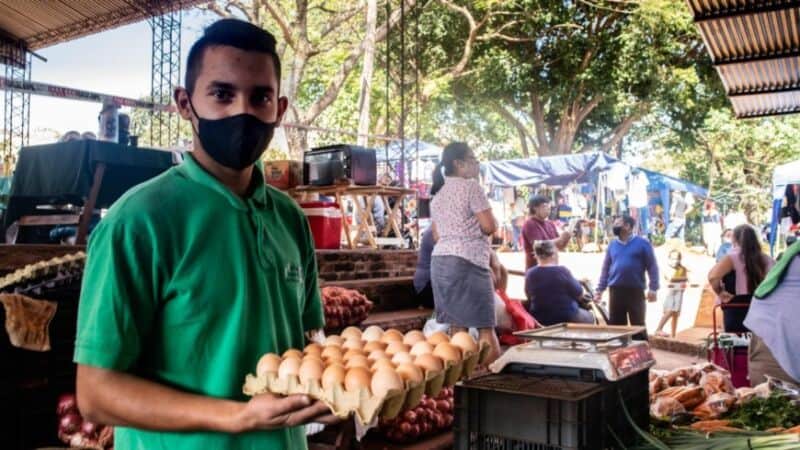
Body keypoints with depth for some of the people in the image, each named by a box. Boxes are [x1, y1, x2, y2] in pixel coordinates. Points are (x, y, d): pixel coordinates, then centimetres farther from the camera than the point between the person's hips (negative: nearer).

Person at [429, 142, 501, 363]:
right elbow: (489, 226, -10)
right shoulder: (470, 186, -7)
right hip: (467, 261, -8)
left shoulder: (437, 193, 17)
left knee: (456, 326, 9)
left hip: (440, 259, 8)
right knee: (485, 327, -4)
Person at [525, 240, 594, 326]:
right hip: (566, 318, -5)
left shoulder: (529, 274, -7)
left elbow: (529, 295, 9)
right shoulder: (562, 271, -19)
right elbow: (578, 293, -8)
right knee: (589, 316, 26)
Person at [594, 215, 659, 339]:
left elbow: (652, 266, -1)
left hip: (635, 291, -4)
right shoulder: (612, 245, 12)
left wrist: (653, 288, -10)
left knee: (638, 324, 1)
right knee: (615, 325, 7)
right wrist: (600, 289, 8)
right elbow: (605, 268, 14)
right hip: (615, 290, 4)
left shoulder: (642, 243, 1)